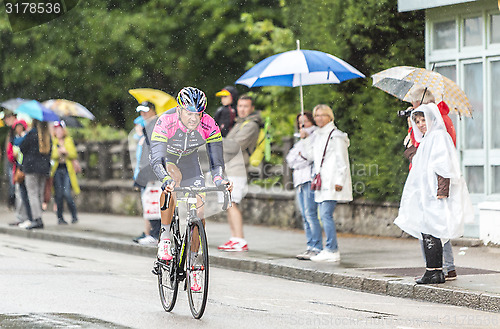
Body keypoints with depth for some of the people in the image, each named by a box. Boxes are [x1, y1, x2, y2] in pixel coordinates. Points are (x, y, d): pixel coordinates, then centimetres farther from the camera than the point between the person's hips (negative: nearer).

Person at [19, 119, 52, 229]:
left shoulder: (32, 133, -11)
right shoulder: (48, 135, 7)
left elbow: (22, 147, -5)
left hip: (31, 167, -6)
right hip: (44, 167, 6)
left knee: (33, 194, -6)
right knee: (39, 194, 10)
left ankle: (37, 218, -15)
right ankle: (38, 219, 9)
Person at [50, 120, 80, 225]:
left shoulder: (69, 140, 12)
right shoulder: (52, 141, 8)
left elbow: (74, 155, 6)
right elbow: (49, 155, -4)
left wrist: (66, 152, -10)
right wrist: (58, 152, -19)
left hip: (67, 170, 0)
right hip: (56, 170, 0)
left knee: (67, 193, -13)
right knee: (59, 194, -4)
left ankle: (74, 215, 4)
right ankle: (60, 218, 7)